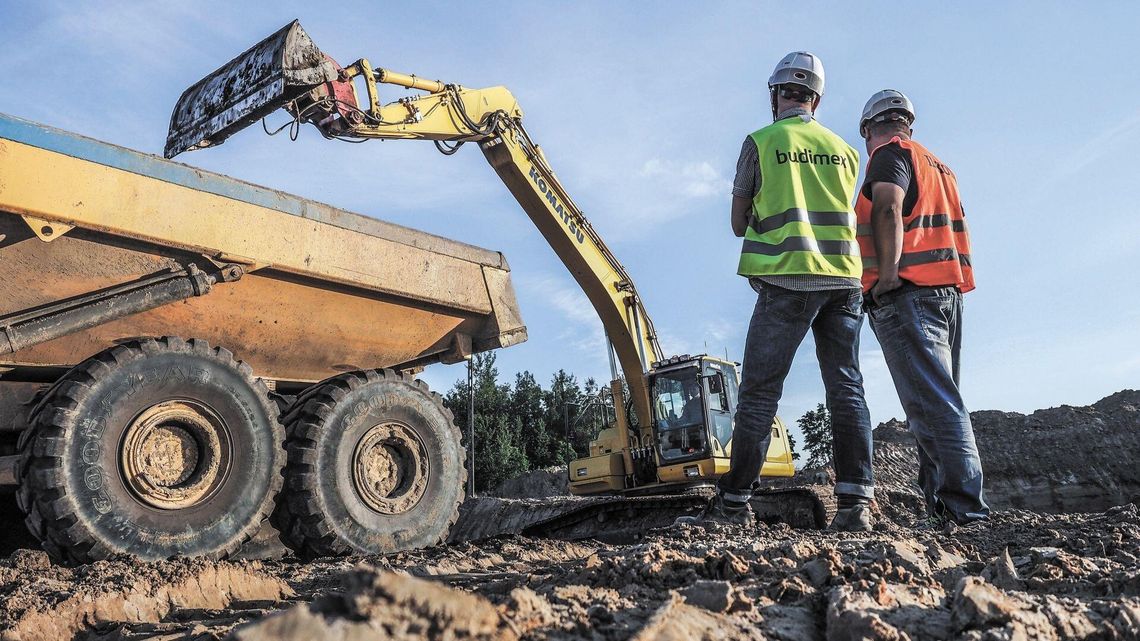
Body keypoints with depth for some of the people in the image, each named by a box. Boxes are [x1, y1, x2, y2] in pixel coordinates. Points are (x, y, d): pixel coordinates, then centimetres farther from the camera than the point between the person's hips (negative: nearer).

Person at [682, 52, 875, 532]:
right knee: (846, 389, 4)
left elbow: (739, 224, 7)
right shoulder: (844, 149, 17)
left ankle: (734, 501, 2)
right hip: (843, 277, 5)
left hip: (787, 280, -5)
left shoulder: (761, 142, 3)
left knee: (759, 392, -2)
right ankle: (855, 501, 0)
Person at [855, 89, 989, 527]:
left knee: (931, 403, -13)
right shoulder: (938, 165, 26)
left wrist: (888, 274, -21)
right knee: (942, 400, 10)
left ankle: (962, 508, -16)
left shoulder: (890, 153, 0)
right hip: (949, 291, 9)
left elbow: (889, 209, -18)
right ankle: (949, 504, 10)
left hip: (908, 292, -9)